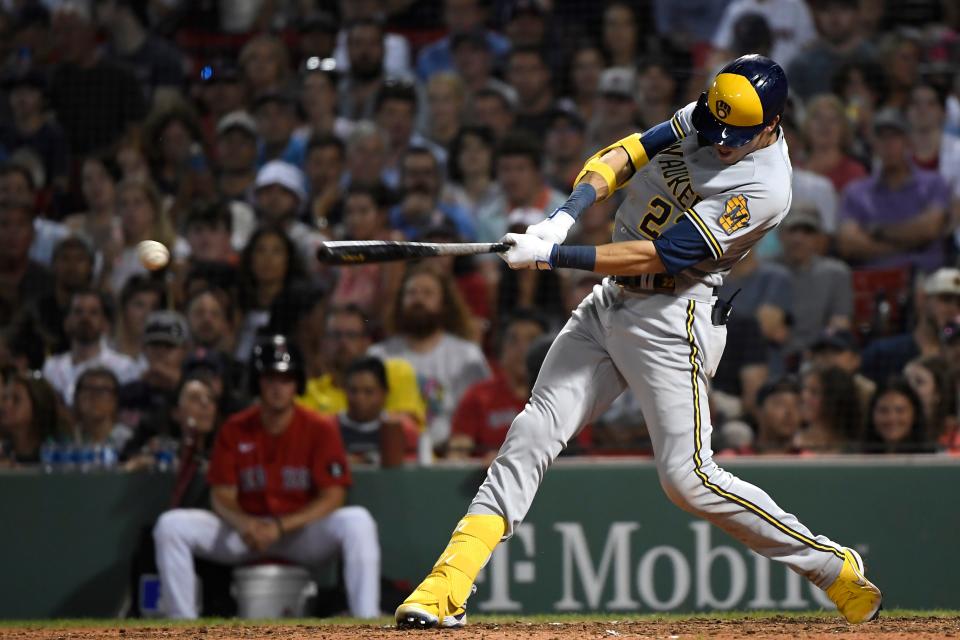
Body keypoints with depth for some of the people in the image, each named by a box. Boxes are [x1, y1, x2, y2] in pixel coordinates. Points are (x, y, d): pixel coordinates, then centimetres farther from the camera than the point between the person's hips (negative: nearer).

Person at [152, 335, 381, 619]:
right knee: (171, 525, -18)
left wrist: (281, 527, -24)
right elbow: (222, 495, -1)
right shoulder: (234, 430, -1)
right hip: (246, 530, 2)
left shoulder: (321, 429, -7)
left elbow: (333, 497, -12)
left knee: (357, 521, -32)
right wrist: (243, 523, -25)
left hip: (304, 532, -2)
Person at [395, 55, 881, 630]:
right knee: (534, 432, -2)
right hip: (609, 303, 7)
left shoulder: (765, 188, -22)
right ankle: (447, 589, -4)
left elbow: (657, 257, -24)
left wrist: (554, 256, -26)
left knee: (688, 477, -10)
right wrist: (566, 215, -18)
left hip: (672, 324, -7)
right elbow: (621, 156, 0)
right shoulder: (704, 116, 2)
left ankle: (834, 567, 5)